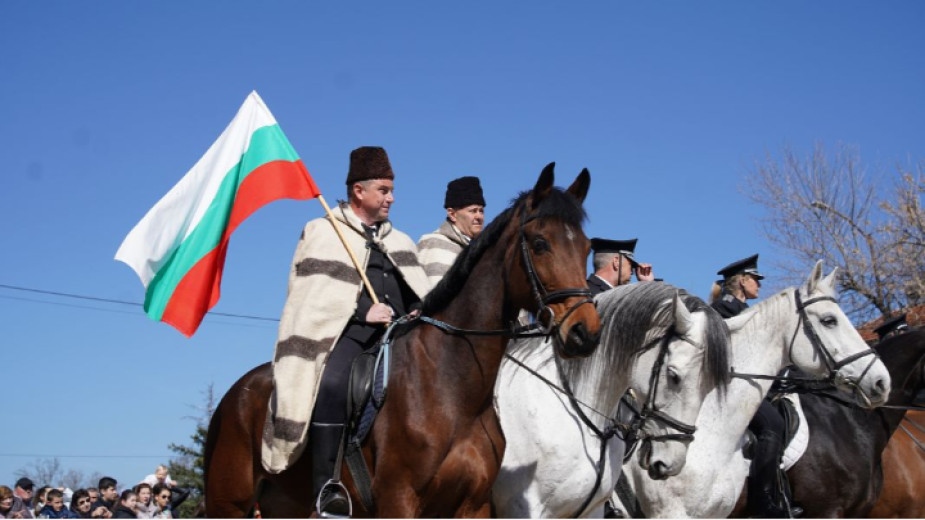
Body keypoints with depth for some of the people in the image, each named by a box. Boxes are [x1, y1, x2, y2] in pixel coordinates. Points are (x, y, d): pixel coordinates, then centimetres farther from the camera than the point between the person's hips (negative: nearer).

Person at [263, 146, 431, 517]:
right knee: (332, 383, -34)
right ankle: (326, 486, -32)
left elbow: (420, 295, 24)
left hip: (394, 335, 6)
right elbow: (311, 294, -3)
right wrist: (363, 311, -14)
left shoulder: (401, 243, 26)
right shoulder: (321, 232, 9)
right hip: (344, 331, -6)